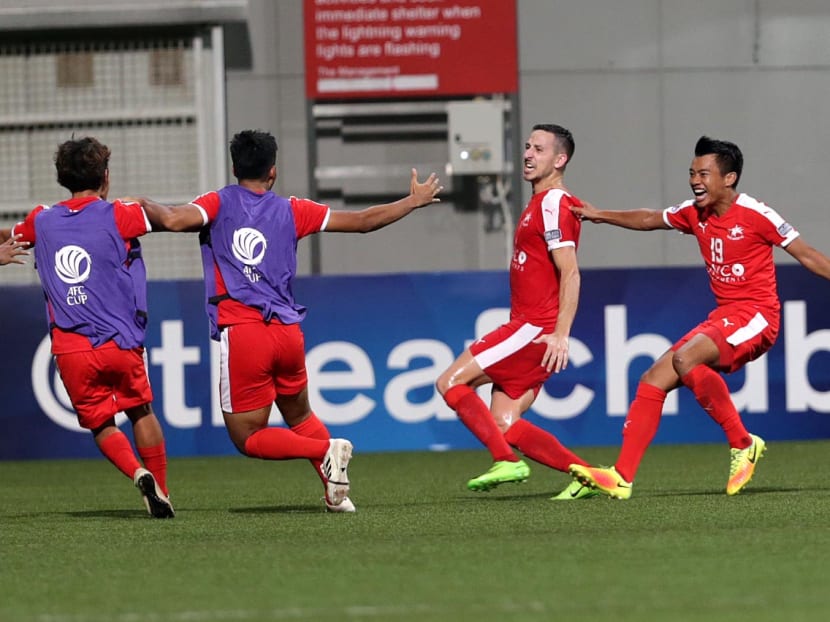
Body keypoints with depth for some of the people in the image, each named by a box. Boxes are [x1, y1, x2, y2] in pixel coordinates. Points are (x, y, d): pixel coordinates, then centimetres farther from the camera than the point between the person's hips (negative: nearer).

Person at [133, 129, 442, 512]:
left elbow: (172, 219, -16)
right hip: (288, 333, 4)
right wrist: (414, 201, 28)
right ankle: (336, 493, 7)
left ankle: (326, 450, -18)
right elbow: (362, 221, 14)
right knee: (299, 416, 25)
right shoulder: (291, 210, 10)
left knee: (248, 438, 4)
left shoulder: (219, 204, 3)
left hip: (242, 334, -4)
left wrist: (144, 206, 6)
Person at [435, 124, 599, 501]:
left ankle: (506, 462, -13)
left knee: (450, 381, -10)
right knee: (504, 425, 4)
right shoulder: (540, 205, 21)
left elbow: (570, 275, -18)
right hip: (527, 329, 10)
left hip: (536, 329, -10)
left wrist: (561, 334, -26)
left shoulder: (554, 204, -10)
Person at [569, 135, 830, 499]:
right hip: (722, 317, 8)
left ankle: (742, 444, -18)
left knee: (685, 358, -30)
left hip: (756, 316, -8)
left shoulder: (755, 215, -11)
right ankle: (622, 477, -4)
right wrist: (603, 216, 21)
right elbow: (649, 220, 27)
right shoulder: (694, 214, 8)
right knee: (654, 379, -3)